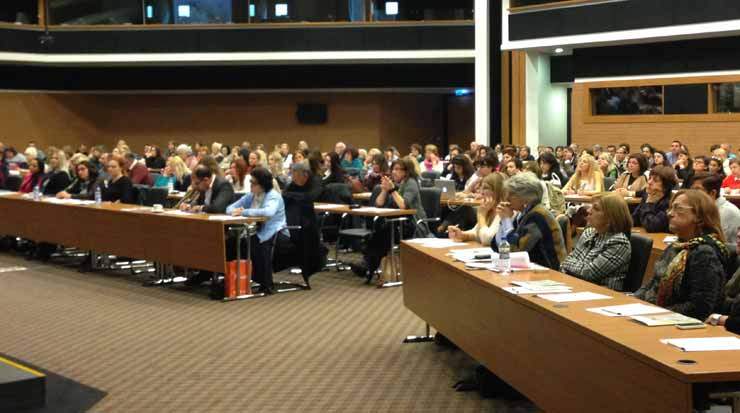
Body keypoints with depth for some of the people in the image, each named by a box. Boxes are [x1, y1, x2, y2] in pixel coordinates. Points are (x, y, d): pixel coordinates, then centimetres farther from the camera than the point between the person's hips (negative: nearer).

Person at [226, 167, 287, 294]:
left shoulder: (273, 196, -11)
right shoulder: (251, 195, 9)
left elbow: (268, 212, -33)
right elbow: (230, 208, 12)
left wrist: (243, 212, -30)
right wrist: (235, 211, -14)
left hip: (274, 234, -6)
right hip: (258, 233, 6)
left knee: (258, 245, -34)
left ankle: (267, 284, -18)